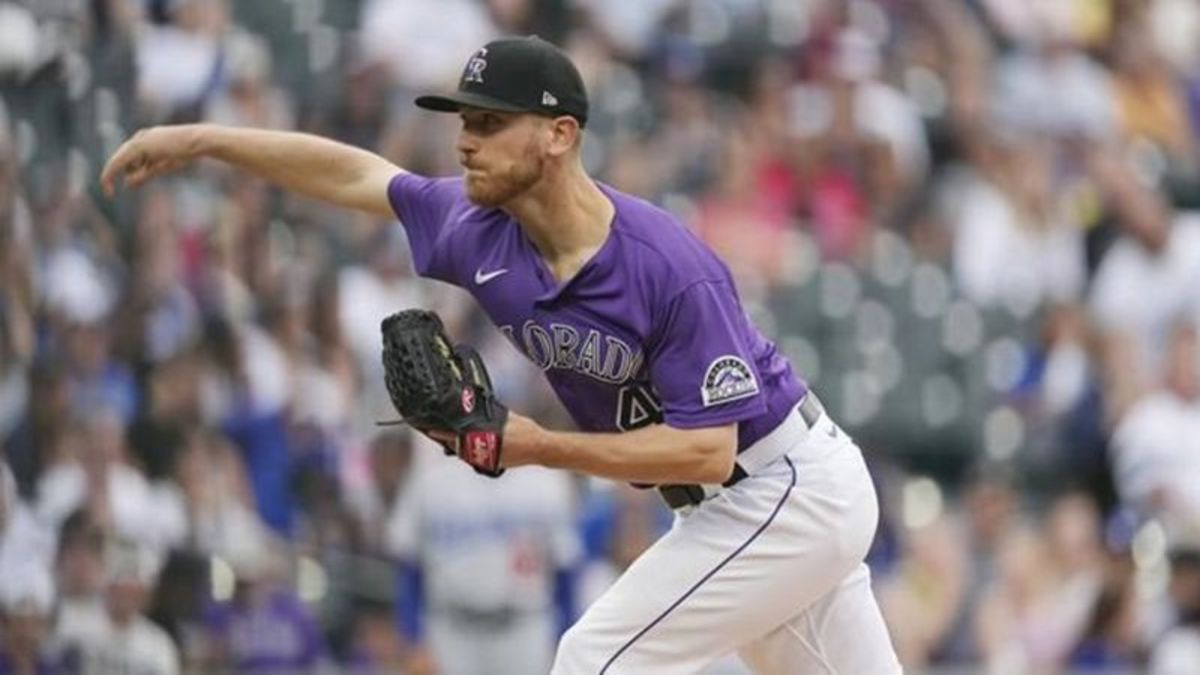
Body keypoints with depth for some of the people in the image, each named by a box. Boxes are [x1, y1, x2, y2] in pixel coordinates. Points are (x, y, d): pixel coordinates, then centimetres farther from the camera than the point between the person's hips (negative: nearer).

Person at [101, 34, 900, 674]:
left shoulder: (674, 272, -28)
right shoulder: (482, 233, -6)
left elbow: (708, 452, -27)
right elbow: (354, 173, 7)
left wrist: (542, 448, -27)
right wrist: (200, 140, 4)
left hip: (788, 497, -8)